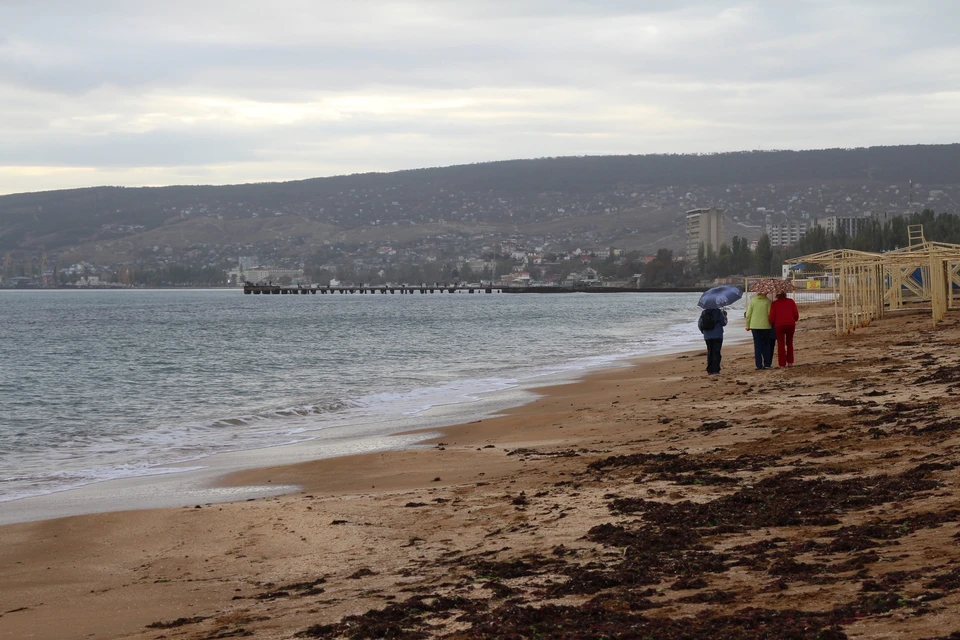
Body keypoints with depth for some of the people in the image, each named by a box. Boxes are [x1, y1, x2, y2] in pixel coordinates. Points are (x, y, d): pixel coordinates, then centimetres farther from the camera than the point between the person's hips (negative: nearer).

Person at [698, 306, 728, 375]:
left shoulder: (704, 313, 4)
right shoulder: (718, 312, -8)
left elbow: (699, 325, 7)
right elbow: (723, 323, -5)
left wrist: (704, 332, 23)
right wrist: (725, 316, 14)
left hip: (707, 336, 4)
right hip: (717, 336, -4)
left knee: (710, 353, 13)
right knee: (716, 353, -3)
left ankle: (709, 370, 11)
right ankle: (716, 370, -10)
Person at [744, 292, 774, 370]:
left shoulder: (753, 301, -2)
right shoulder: (767, 301, -8)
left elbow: (748, 314, 0)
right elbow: (770, 314, -9)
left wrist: (747, 325, 10)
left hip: (755, 326, 1)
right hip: (766, 326, -1)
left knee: (757, 346, 4)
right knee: (766, 345, 12)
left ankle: (759, 365, 0)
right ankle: (767, 364, 10)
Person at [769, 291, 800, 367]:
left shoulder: (774, 303, 1)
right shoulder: (791, 302, 5)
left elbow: (772, 317, -2)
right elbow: (796, 314, 3)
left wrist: (771, 323, 19)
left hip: (779, 325, -2)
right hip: (791, 324, 2)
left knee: (781, 344, 5)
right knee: (789, 343, 18)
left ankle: (782, 364, 2)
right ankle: (790, 362, 15)